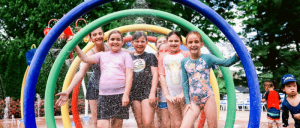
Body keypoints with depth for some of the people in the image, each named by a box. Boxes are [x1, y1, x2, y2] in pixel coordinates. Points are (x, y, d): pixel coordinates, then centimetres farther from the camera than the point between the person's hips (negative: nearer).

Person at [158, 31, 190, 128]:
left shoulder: (186, 54, 5)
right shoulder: (162, 57, 12)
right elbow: (162, 76, 8)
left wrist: (183, 93, -9)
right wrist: (167, 94, -1)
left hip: (185, 94, -2)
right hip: (171, 95, 2)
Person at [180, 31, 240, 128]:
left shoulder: (207, 58, -3)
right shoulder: (184, 62, 6)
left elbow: (225, 63, -17)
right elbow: (185, 83, 7)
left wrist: (237, 56, -35)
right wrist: (187, 102, 3)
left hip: (208, 98, -2)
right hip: (193, 101, 2)